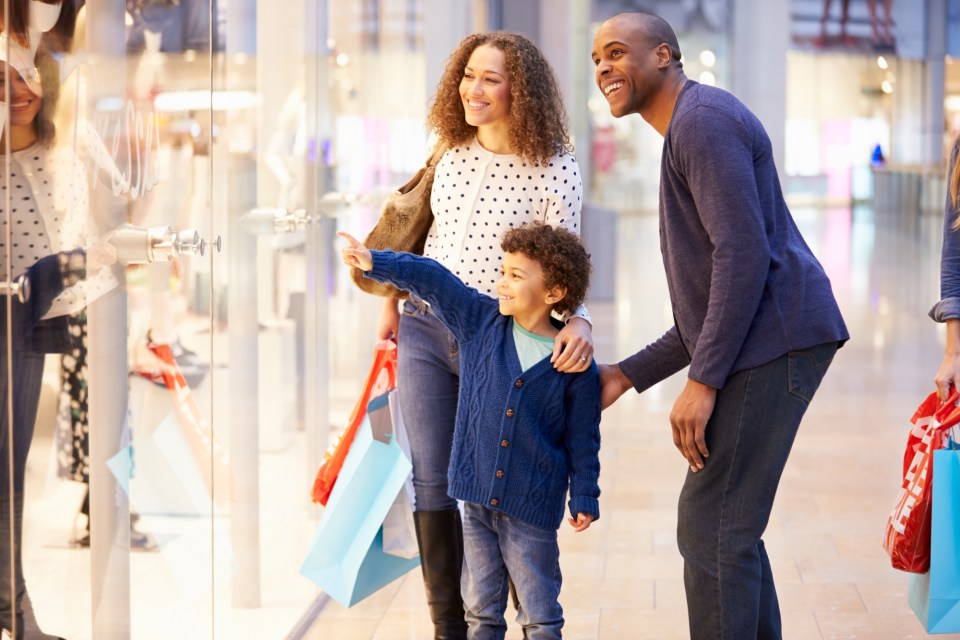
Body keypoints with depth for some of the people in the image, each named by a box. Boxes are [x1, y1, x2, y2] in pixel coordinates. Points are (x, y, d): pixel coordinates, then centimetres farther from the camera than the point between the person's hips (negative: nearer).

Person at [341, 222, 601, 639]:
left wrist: (585, 497, 1)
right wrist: (377, 263, -11)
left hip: (533, 508, -4)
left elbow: (582, 438, -2)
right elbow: (430, 280, -1)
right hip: (477, 496, 4)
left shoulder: (575, 365, -9)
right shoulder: (481, 320, 0)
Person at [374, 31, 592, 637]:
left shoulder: (554, 170, -11)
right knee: (432, 480, 5)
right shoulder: (452, 154, 5)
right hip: (425, 331, 5)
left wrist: (577, 322, -29)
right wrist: (394, 299, 22)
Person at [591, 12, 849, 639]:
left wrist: (703, 381, -20)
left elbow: (744, 254, -20)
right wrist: (629, 374, 22)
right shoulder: (688, 131, 25)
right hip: (762, 348, 11)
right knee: (730, 526, 15)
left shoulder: (703, 121, -8)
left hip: (773, 341, -11)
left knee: (711, 528, -10)